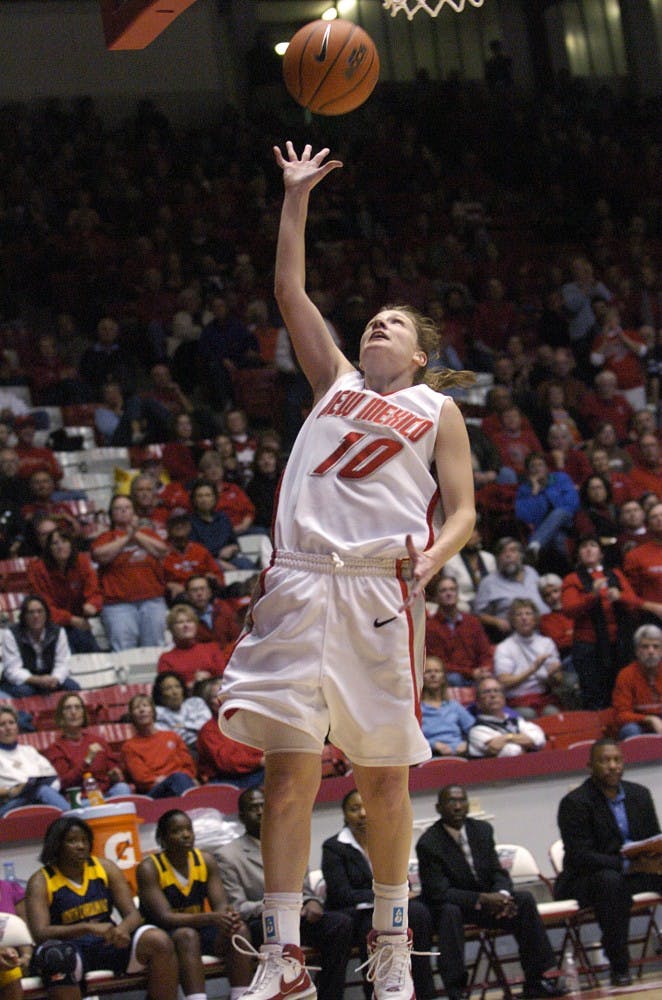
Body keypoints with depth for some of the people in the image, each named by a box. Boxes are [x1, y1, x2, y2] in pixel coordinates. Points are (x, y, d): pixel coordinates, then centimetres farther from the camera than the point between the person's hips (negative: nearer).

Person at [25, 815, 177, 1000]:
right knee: (57, 957, -40)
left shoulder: (105, 867, 8)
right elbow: (40, 933, -17)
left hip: (108, 943, 4)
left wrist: (123, 929, -24)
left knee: (160, 941, -21)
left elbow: (133, 914, 3)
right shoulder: (40, 882, -4)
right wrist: (88, 928, -30)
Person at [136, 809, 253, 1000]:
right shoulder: (149, 868, -14)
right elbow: (165, 917, -23)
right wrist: (211, 918, -36)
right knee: (187, 935, -36)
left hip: (200, 929, 5)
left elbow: (221, 904, -3)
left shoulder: (206, 860, 2)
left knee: (239, 930, -21)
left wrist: (228, 916, -30)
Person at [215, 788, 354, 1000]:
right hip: (257, 925, -5)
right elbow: (236, 908, -4)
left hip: (298, 917, 5)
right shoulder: (227, 856, 5)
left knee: (342, 923, -24)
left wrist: (311, 903, -4)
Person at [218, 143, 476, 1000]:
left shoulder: (438, 410, 16)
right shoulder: (336, 381, 23)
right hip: (300, 582, 2)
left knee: (383, 776, 2)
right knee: (288, 772, -6)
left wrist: (433, 554, -12)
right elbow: (290, 290, 20)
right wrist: (297, 195, 19)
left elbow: (462, 510, 9)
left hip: (382, 589, -2)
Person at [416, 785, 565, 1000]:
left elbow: (498, 873, 3)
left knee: (524, 899, -17)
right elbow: (439, 892, -22)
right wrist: (482, 899, -31)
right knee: (450, 912, -38)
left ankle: (539, 979, -15)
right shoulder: (428, 843, -16)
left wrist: (502, 894, -22)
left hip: (485, 900, 5)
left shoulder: (482, 830, 2)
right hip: (446, 906, -5)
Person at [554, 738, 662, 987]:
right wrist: (628, 865, -30)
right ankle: (619, 966, -33)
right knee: (611, 881, -39)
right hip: (584, 880, -6)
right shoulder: (574, 803, -11)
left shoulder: (639, 794, 8)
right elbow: (580, 857, -20)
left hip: (637, 871, 6)